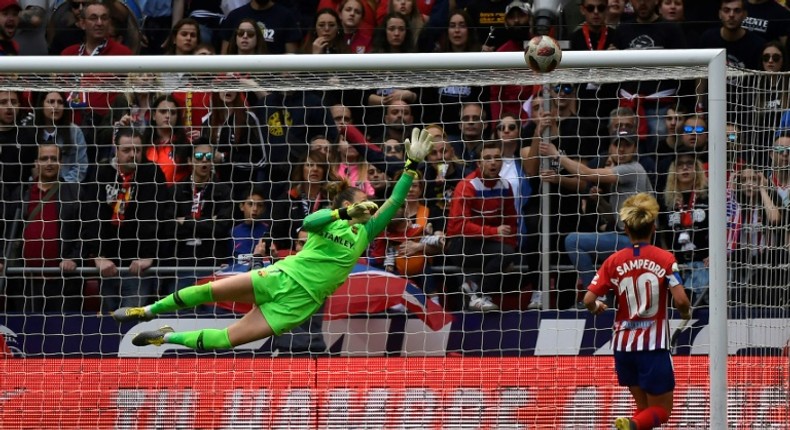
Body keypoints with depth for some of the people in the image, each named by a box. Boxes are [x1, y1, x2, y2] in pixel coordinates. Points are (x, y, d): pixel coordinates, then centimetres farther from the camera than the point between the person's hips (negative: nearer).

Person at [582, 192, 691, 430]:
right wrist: (686, 312, 7)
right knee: (661, 410, 5)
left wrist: (597, 307, 17)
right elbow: (680, 300, -16)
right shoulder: (664, 259, -8)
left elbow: (589, 300, -6)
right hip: (653, 346, -4)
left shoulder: (614, 261, 0)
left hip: (623, 345, 4)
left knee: (645, 407, 20)